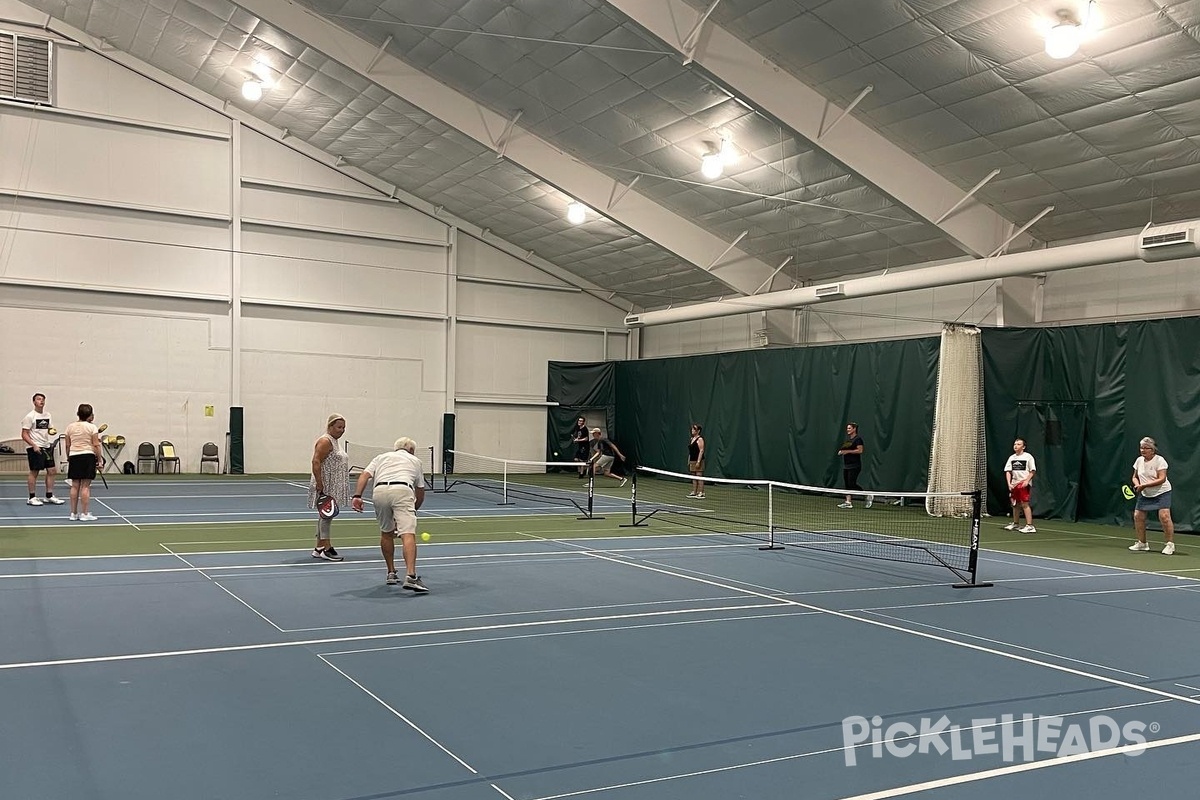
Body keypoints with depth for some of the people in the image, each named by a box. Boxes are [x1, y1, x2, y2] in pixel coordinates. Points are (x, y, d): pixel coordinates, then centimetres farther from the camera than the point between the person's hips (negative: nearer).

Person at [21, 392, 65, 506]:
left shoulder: (47, 415, 12)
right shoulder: (30, 416, -8)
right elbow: (24, 434, -11)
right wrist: (34, 445, -21)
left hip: (46, 447, 7)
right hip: (34, 448, -7)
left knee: (51, 471, 5)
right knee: (34, 472, -2)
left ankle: (49, 496, 14)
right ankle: (32, 498, 6)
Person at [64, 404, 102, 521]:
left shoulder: (70, 427, 8)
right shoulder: (92, 427, -5)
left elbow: (67, 445, 9)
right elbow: (96, 445, -8)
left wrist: (68, 458, 19)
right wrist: (99, 459, -3)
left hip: (74, 456, 4)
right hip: (88, 456, -4)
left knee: (75, 486, 9)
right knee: (85, 486, -3)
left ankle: (73, 513, 13)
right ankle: (84, 514, -2)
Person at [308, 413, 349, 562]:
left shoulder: (335, 441, 17)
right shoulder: (325, 441, -13)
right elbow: (316, 462, -21)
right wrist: (320, 485, -25)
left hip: (333, 487, 10)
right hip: (325, 487, -10)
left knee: (325, 515, 11)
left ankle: (319, 548, 15)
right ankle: (326, 548, -6)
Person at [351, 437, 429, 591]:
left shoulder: (381, 457, 34)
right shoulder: (415, 460, 33)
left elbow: (365, 475, 15)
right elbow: (420, 492, 35)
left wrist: (357, 496, 5)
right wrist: (414, 509, 50)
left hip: (379, 491, 2)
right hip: (403, 490, -2)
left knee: (386, 533, 23)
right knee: (408, 534, -12)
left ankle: (391, 573, 28)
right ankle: (410, 576, -28)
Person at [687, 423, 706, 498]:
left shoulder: (700, 439, -10)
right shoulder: (691, 439, 16)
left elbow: (701, 451, -16)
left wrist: (698, 461, -21)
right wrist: (689, 461, 17)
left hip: (698, 461, -9)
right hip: (692, 461, 9)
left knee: (699, 477, -8)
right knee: (693, 477, 8)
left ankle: (701, 493, -7)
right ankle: (694, 492, 10)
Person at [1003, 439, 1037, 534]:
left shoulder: (1028, 457, -3)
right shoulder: (1011, 458, 11)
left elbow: (1032, 471, -5)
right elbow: (1008, 472, 9)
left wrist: (1026, 481, -17)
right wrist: (1009, 483, -3)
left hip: (1024, 484, -6)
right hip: (1014, 484, 6)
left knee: (1024, 504, -12)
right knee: (1015, 504, 13)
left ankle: (1030, 526, -13)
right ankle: (1015, 524, 27)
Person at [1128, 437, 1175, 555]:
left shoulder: (1160, 460, -15)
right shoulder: (1139, 460, 4)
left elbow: (1161, 479, -22)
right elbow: (1135, 477, 13)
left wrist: (1144, 485, -26)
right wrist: (1137, 484, -10)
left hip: (1161, 492, -6)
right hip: (1144, 494, 6)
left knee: (1164, 516, -19)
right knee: (1138, 516, 2)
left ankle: (1170, 545, -9)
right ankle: (1142, 543, 18)